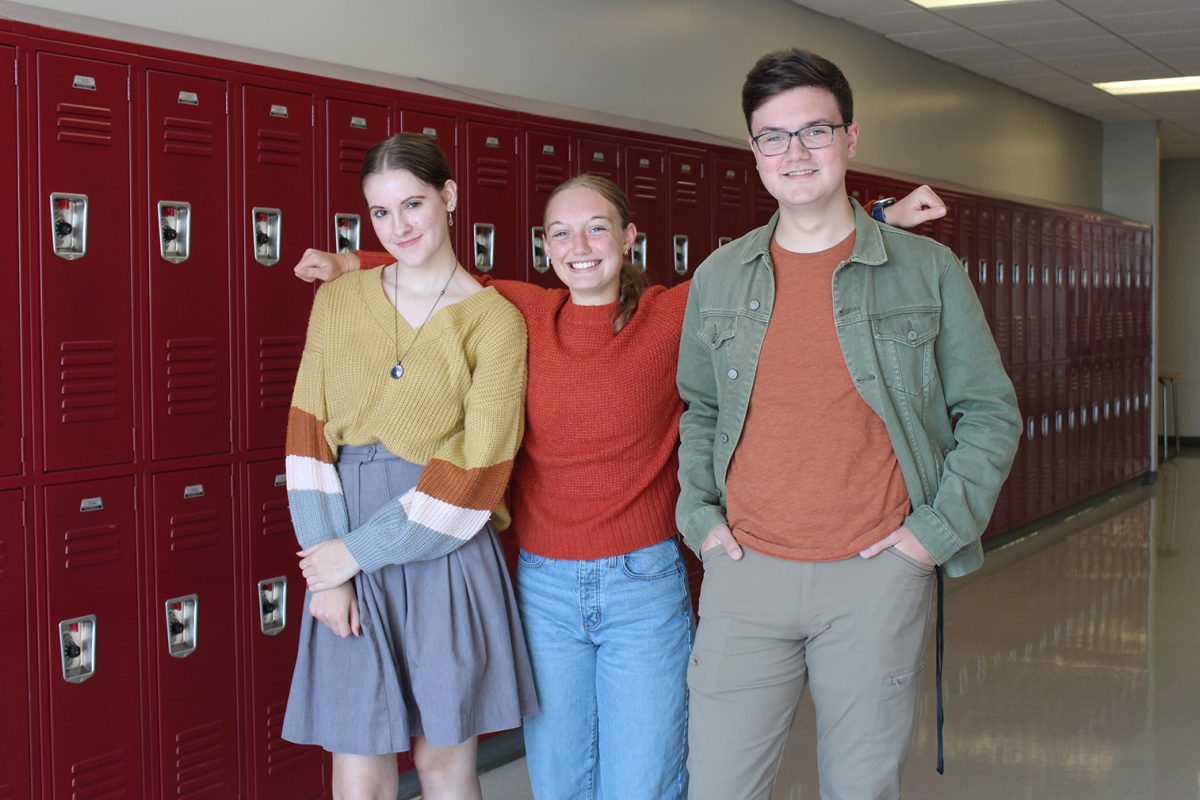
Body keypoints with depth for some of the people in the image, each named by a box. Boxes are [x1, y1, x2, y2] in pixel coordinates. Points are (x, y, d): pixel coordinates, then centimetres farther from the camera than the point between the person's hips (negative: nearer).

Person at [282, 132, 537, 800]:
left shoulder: (494, 319, -4)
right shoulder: (337, 301, 9)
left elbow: (476, 473, -9)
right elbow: (309, 433, 3)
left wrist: (356, 551, -10)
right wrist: (327, 556, -8)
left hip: (445, 551, -2)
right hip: (345, 548, 3)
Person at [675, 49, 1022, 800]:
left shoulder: (927, 271, 0)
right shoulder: (718, 279, 7)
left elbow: (990, 412, 5)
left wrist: (939, 529, -4)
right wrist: (698, 513, 5)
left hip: (877, 576, -2)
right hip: (745, 571, 2)